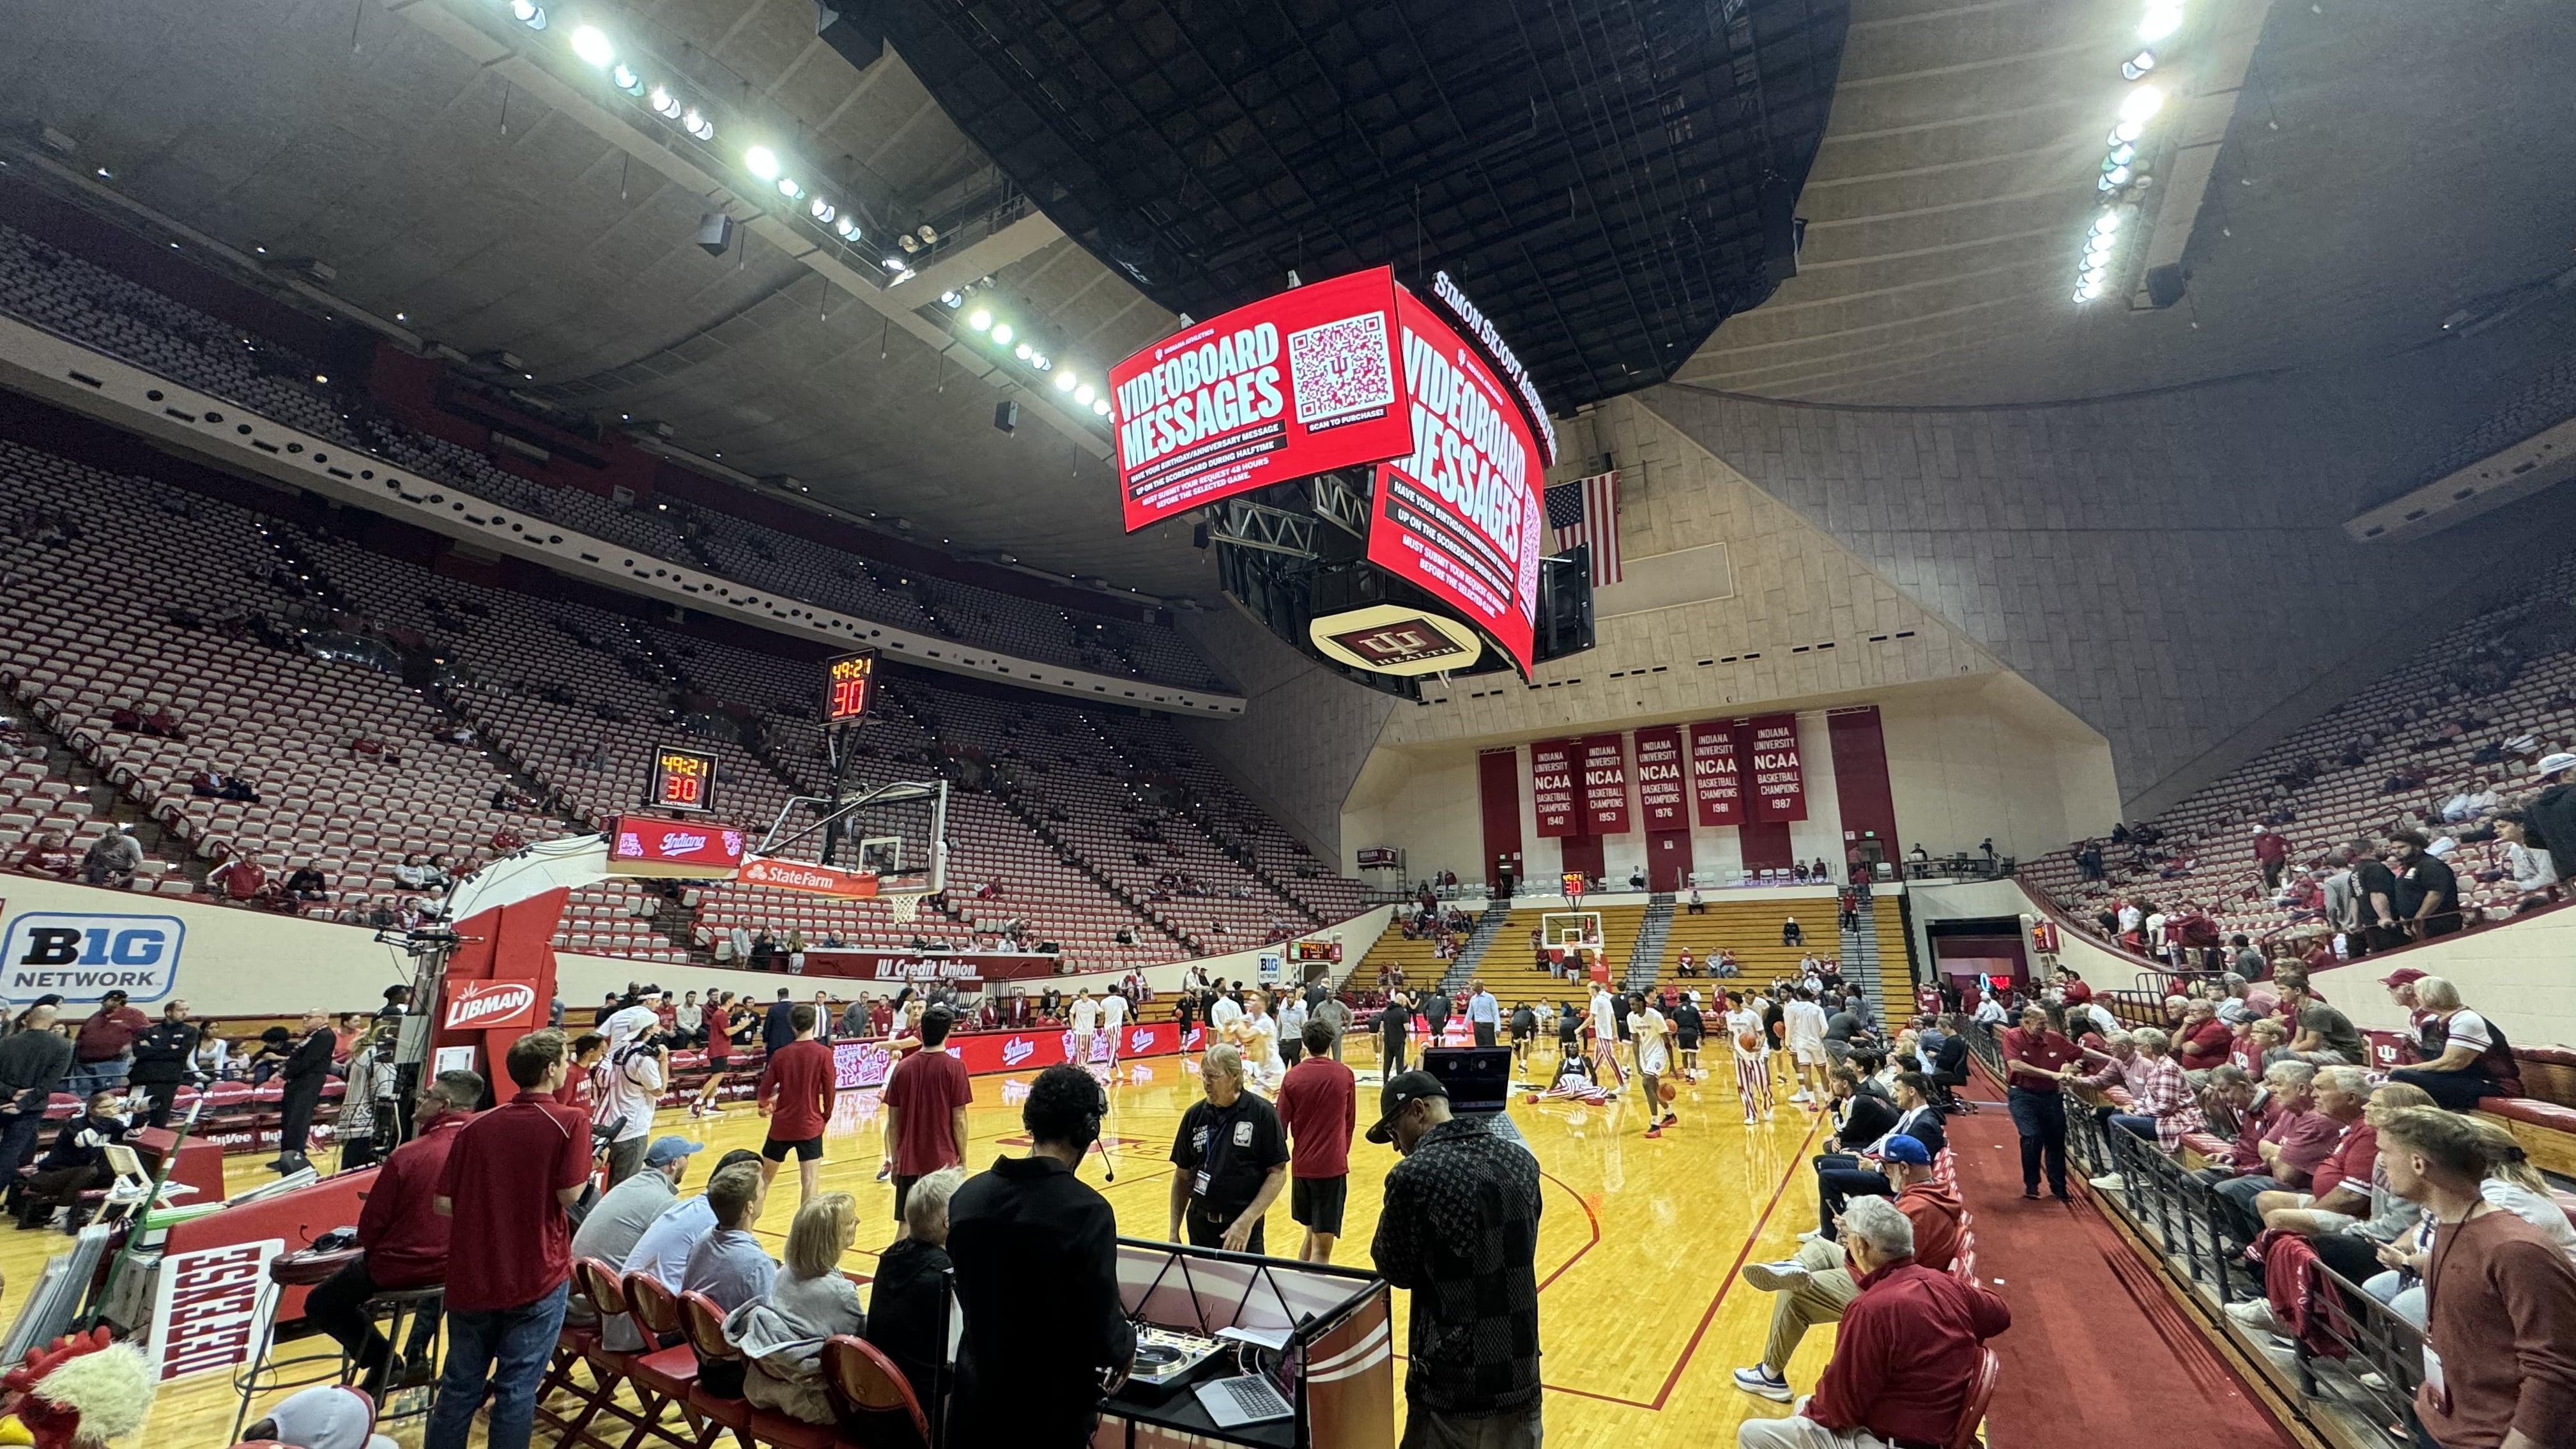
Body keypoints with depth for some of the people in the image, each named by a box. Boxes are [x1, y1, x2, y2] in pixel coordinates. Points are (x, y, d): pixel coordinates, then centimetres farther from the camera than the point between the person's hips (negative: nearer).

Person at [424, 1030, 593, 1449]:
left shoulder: (476, 1126, 0)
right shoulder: (569, 1123, -13)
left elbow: (442, 1204, 1)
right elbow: (569, 1194, -16)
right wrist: (588, 1168, 2)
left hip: (471, 1276, 4)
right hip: (537, 1276, -4)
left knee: (461, 1384, 19)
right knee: (517, 1387, 7)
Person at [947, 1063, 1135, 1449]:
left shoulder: (966, 1196, -7)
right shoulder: (1087, 1211, -25)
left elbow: (966, 1293, 7)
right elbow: (1101, 1329, -20)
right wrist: (1127, 1344, 2)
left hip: (977, 1395, 5)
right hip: (1052, 1406, -4)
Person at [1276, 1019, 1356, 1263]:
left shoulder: (1293, 1077, -2)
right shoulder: (1345, 1075, -2)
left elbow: (1281, 1124, -2)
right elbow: (1350, 1121, 9)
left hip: (1301, 1165, 3)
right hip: (1333, 1165, -3)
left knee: (1311, 1233, 22)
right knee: (1322, 1246, -2)